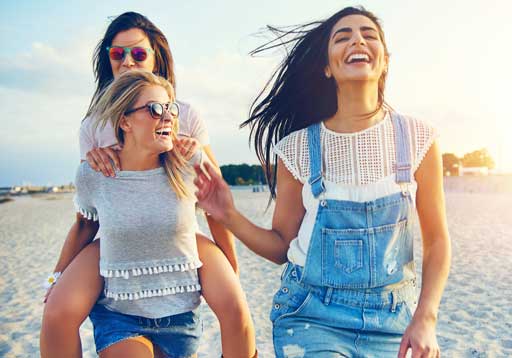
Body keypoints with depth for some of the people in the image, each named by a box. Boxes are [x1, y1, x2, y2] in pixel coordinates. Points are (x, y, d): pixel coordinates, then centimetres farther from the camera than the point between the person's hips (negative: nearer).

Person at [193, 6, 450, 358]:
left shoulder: (419, 140, -6)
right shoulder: (297, 148, -7)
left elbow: (437, 240, 0)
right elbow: (283, 247, 0)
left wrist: (425, 319, -10)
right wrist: (230, 217, -14)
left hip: (391, 321, 2)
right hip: (312, 316, -1)